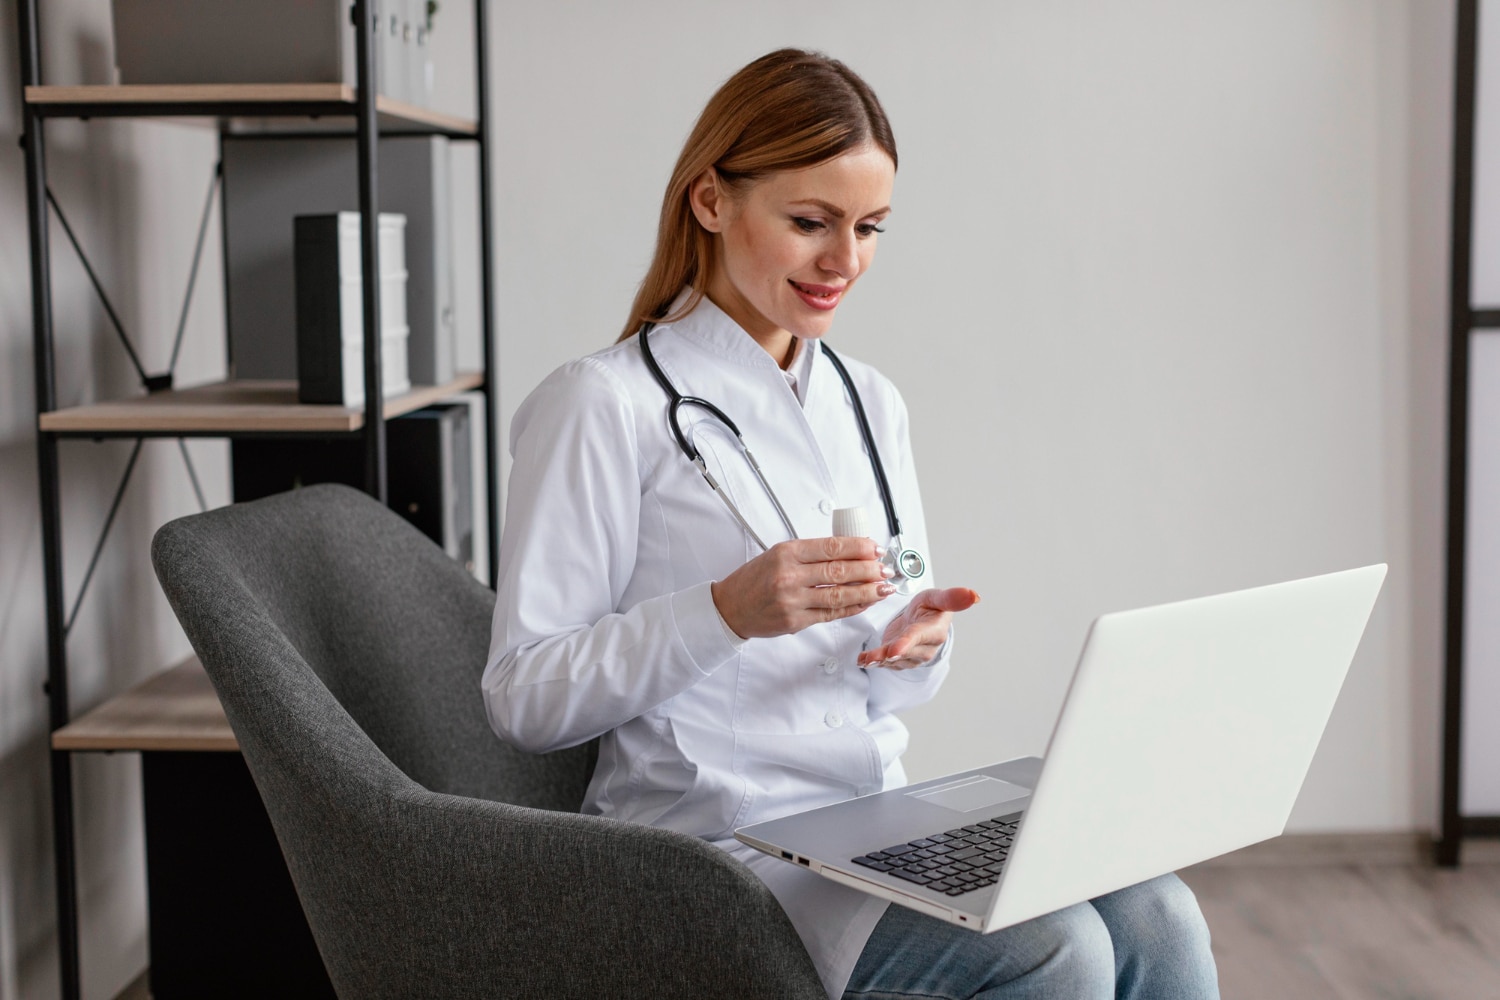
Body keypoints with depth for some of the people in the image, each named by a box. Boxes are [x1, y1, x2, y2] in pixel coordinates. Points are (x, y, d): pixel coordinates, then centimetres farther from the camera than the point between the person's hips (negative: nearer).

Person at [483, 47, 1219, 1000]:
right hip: (718, 841, -6)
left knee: (1158, 919, -18)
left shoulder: (872, 402, 15)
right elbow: (524, 699, -11)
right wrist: (728, 611, -23)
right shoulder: (606, 405, -8)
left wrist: (919, 640, -7)